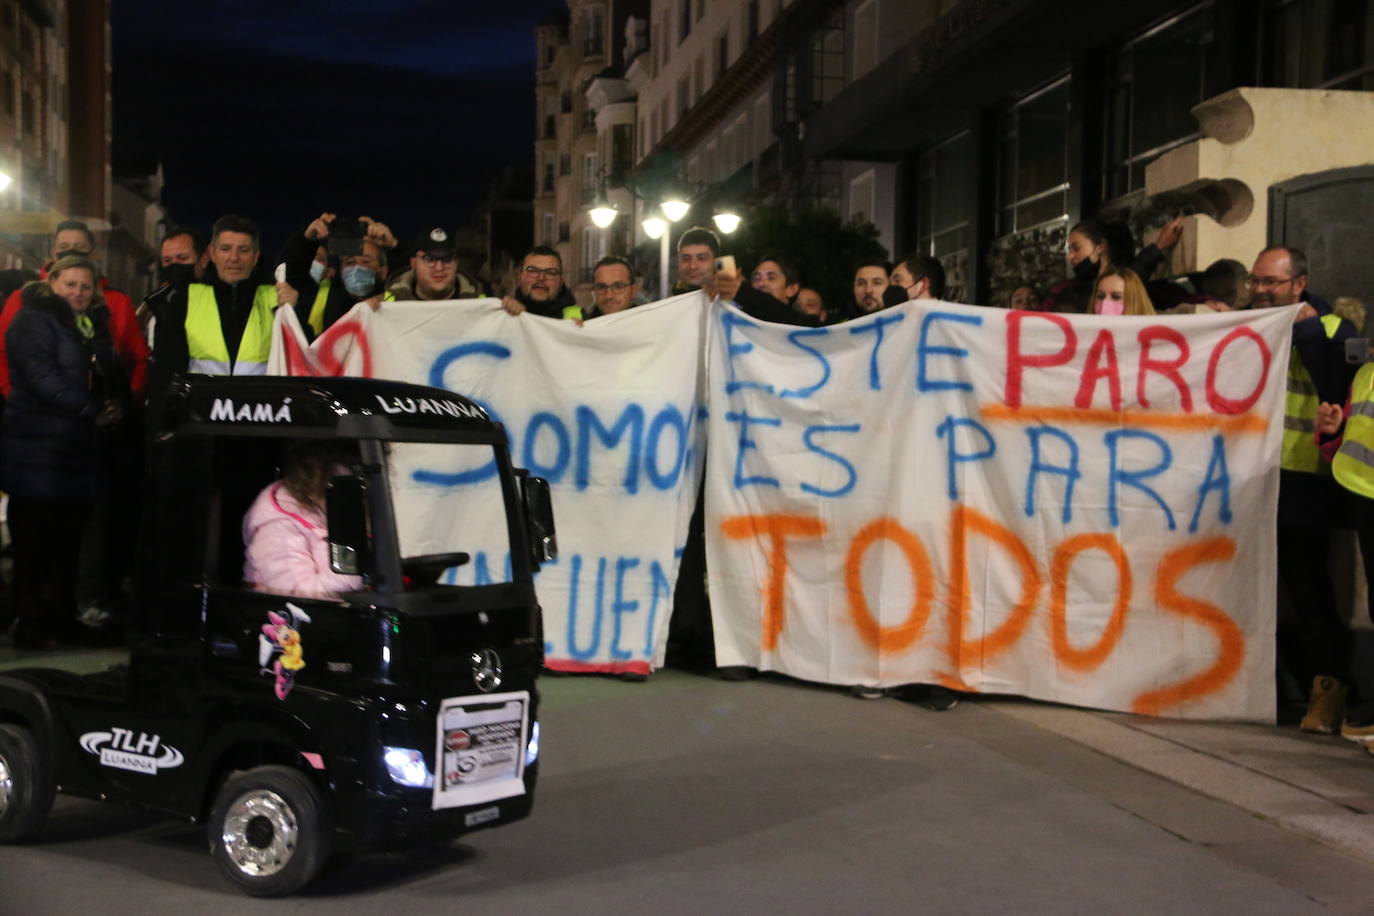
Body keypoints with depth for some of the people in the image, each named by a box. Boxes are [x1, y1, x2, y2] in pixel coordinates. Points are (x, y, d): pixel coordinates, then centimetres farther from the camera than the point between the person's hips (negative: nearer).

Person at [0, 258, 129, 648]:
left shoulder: (93, 324, 19)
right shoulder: (34, 320, -6)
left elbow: (114, 374, 18)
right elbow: (40, 376, -17)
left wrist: (119, 403, -4)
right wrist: (92, 410, -19)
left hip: (78, 448, 7)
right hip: (38, 446, -7)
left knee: (69, 537, 9)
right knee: (34, 539, -4)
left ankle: (62, 617, 17)